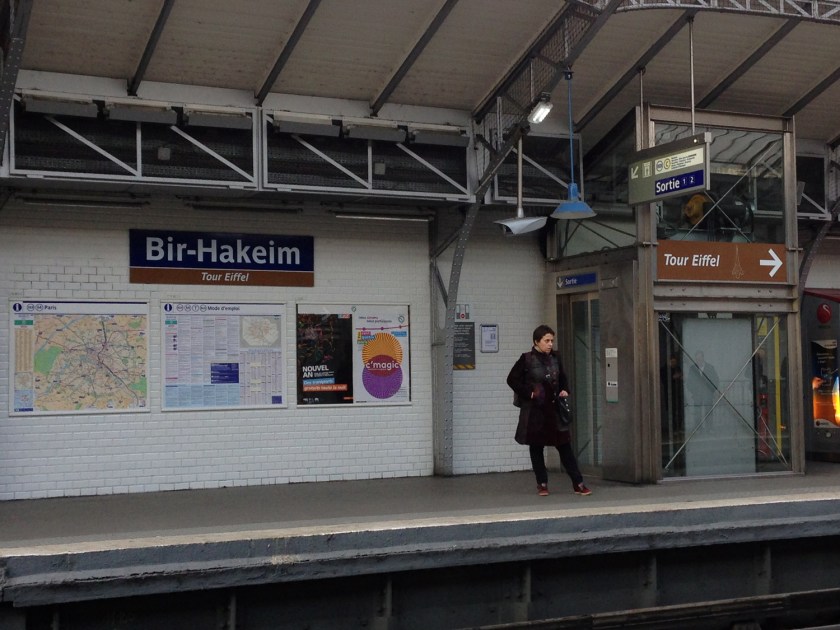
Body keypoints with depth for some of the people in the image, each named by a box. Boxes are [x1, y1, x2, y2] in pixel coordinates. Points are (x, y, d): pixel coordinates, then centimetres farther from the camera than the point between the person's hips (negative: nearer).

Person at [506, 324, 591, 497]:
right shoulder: (527, 359, -7)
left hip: (554, 408, 3)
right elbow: (512, 379, -4)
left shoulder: (555, 359, 7)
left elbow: (563, 379, 21)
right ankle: (542, 484, 17)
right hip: (534, 411, -3)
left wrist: (564, 390, 2)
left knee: (565, 447, 1)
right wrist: (528, 393, -12)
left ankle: (578, 484, 3)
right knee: (536, 448, 6)